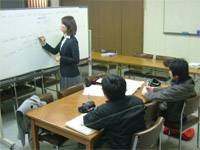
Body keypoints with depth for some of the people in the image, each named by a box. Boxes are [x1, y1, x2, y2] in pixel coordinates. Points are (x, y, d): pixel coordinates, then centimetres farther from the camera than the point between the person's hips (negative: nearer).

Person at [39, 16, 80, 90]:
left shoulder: (73, 41, -18)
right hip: (64, 74, 8)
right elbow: (55, 51, 17)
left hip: (72, 76, -8)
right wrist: (44, 44, 7)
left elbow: (76, 60, -22)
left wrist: (61, 58, -20)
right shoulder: (64, 38, 6)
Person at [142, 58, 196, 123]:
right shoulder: (187, 80, -12)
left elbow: (160, 96, -29)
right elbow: (169, 89, 5)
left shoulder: (179, 89, -38)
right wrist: (154, 89, 3)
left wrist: (146, 93, -10)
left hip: (173, 117, -7)